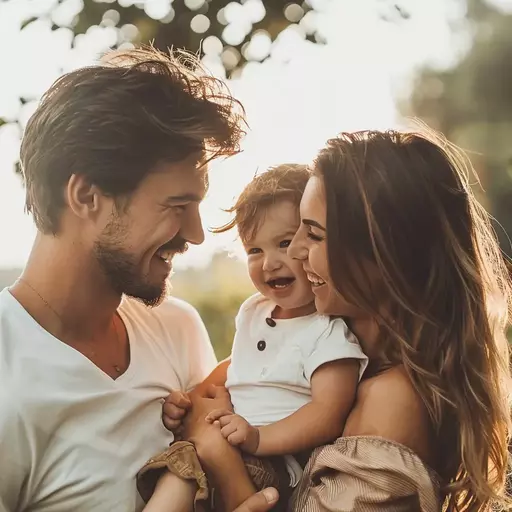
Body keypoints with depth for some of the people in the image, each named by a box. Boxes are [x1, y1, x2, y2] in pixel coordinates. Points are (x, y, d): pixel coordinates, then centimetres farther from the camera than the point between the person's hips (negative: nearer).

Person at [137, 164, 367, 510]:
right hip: (224, 436, 9)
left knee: (187, 465, -29)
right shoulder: (254, 311, 12)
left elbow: (328, 415, -20)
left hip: (274, 455, -9)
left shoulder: (331, 331, -13)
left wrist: (257, 437, -31)